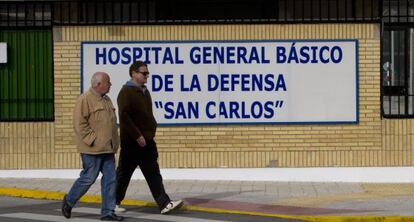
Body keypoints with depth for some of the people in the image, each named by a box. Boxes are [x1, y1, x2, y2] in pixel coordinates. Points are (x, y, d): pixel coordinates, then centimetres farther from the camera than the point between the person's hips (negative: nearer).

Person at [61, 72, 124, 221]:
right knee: (88, 178, -2)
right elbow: (79, 123, -17)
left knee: (110, 178, 4)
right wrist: (93, 139, -17)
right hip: (92, 149, -8)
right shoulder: (85, 99, -11)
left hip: (107, 148, 8)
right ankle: (69, 201, 19)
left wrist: (114, 143, 16)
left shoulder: (106, 100, 17)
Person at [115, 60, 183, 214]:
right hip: (132, 142, -8)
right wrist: (137, 136, -22)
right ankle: (114, 203, 19)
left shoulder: (144, 91, 14)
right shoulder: (126, 92, -13)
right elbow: (124, 117, -22)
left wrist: (152, 128, 14)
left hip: (147, 141, 8)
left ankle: (164, 204, -1)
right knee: (124, 174, 4)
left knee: (153, 174, 3)